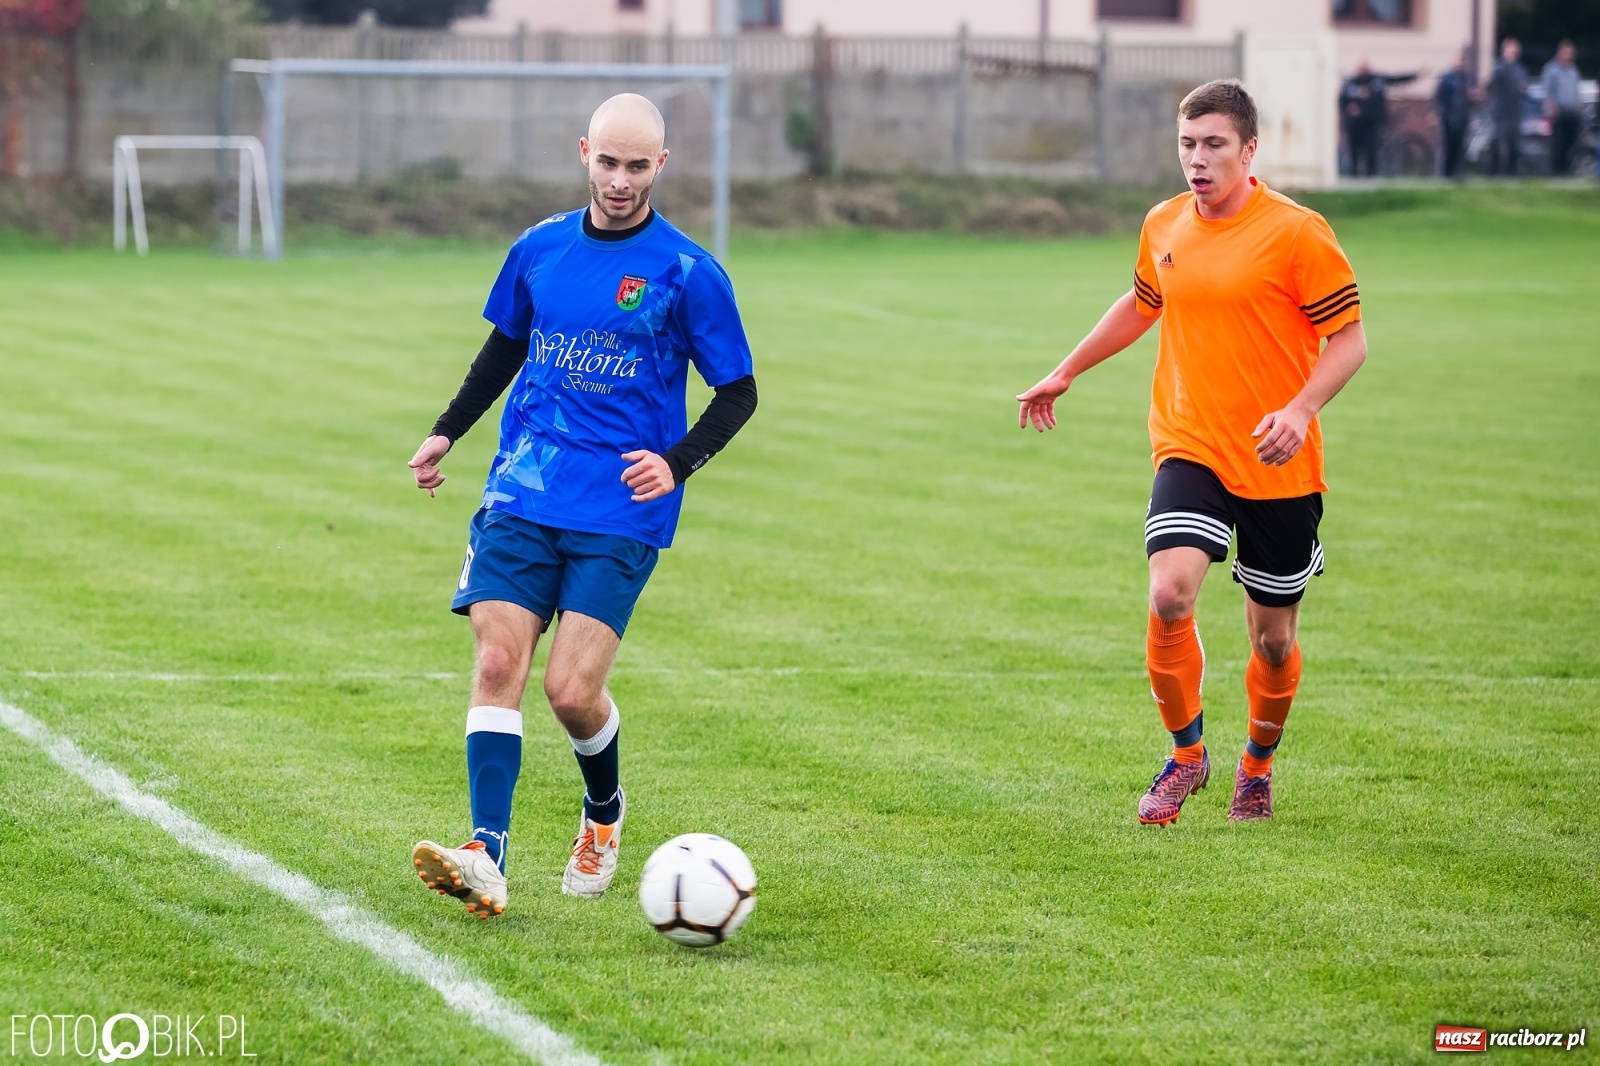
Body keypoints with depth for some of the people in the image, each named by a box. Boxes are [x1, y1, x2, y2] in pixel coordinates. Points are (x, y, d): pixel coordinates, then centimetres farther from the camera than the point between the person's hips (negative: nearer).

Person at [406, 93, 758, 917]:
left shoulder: (689, 274, -4)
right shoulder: (540, 249, 8)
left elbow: (738, 393, 1)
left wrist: (678, 463, -14)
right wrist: (447, 432, 19)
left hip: (620, 518, -4)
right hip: (521, 500, 4)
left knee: (571, 689, -11)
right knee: (498, 664, -13)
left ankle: (604, 810, 22)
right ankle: (487, 859, -20)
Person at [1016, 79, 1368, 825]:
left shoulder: (1297, 233, -10)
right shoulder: (1164, 226, 5)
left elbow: (1349, 339, -8)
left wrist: (1301, 410, -25)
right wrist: (1066, 373, 31)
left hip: (1278, 465, -3)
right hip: (1190, 448, 3)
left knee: (1273, 635, 7)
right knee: (1169, 595, -20)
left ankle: (1258, 766, 35)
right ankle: (1186, 756, 2)